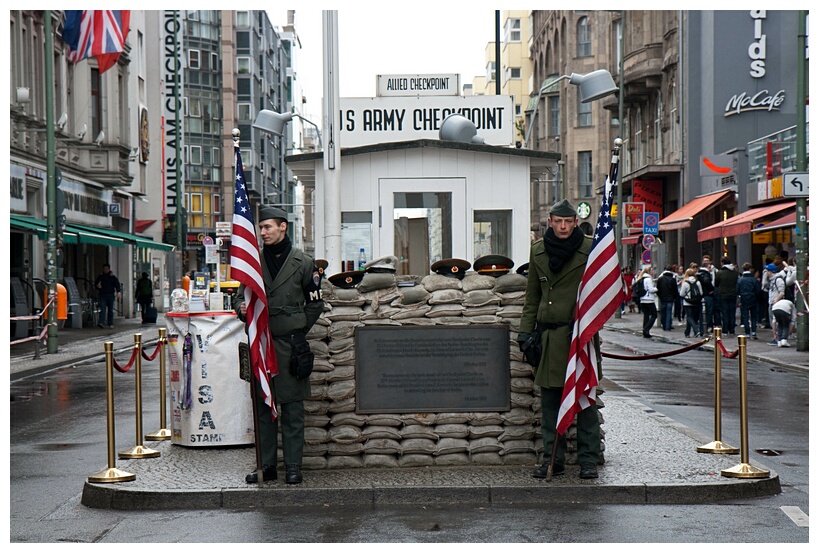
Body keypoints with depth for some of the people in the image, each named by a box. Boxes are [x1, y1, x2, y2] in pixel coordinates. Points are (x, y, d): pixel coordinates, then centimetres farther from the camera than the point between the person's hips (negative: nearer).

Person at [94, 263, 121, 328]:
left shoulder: (113, 276, 3)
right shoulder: (100, 276, 9)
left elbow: (117, 285, -2)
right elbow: (95, 283, 20)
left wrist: (118, 292, -17)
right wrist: (98, 286, -4)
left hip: (111, 295, -1)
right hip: (102, 295, 1)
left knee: (110, 310, 5)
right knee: (102, 309, -12)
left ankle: (110, 324, 13)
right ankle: (101, 323, -23)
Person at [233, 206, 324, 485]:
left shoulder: (303, 262, 2)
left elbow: (315, 303, 8)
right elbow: (240, 296, 14)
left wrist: (298, 332, 3)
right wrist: (242, 308, -9)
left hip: (289, 344, -3)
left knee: (292, 408, 1)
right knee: (263, 407, 6)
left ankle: (293, 467, 6)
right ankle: (266, 465, 13)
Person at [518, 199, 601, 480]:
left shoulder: (589, 249, -2)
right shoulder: (538, 250, 10)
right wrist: (526, 331, 9)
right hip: (549, 335, 4)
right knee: (550, 399, 7)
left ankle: (588, 460, 7)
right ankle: (553, 459, 15)